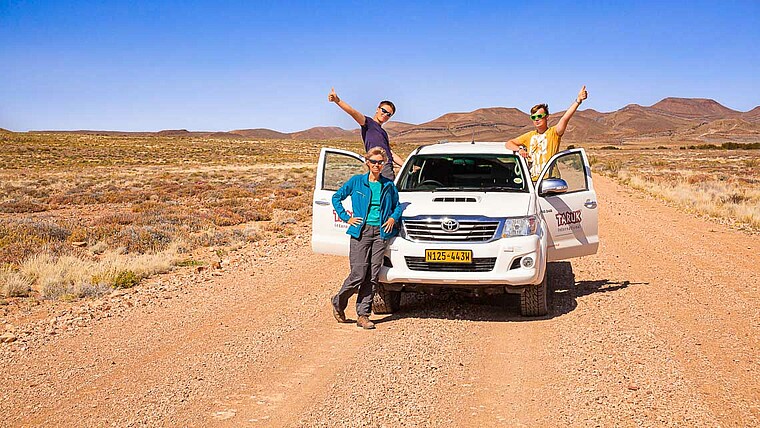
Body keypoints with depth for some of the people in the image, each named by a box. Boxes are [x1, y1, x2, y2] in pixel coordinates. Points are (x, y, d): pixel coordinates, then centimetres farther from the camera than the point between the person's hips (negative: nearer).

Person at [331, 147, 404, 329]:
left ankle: (363, 315, 6)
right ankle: (338, 302, 16)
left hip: (380, 233, 3)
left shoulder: (388, 186, 11)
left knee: (373, 277, 0)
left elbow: (397, 205, 24)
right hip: (361, 232, -3)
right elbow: (336, 197, 10)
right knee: (358, 274, -9)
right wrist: (346, 217, 1)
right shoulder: (356, 181, 3)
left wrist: (393, 217, 5)